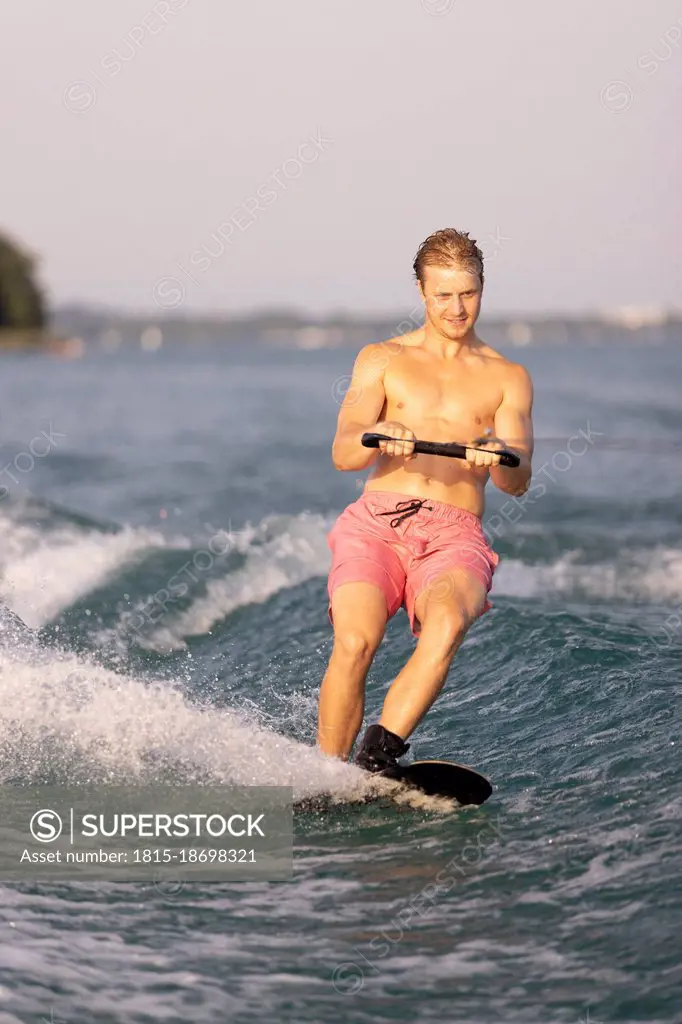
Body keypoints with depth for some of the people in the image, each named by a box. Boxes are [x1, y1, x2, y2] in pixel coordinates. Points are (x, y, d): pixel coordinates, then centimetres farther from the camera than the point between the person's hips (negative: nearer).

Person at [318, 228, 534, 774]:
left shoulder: (508, 378, 17)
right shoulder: (382, 359, 17)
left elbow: (518, 481, 4)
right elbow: (343, 453, 4)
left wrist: (498, 460, -21)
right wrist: (378, 438, -20)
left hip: (454, 536, 0)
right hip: (375, 524, 0)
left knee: (449, 624, -34)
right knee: (355, 640, -27)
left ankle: (379, 757, -35)